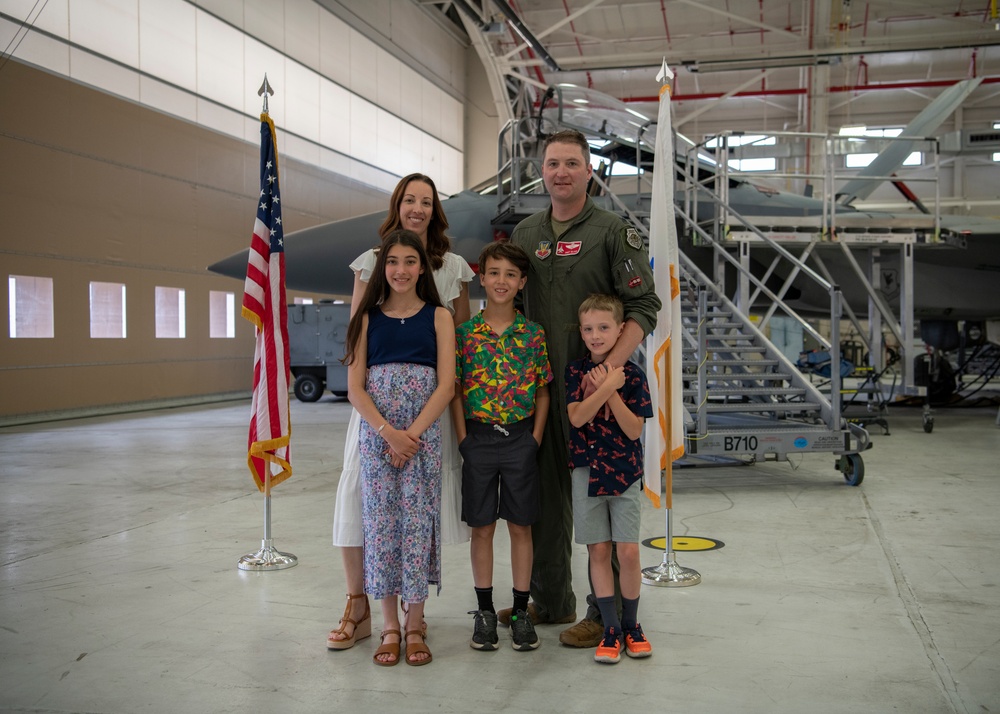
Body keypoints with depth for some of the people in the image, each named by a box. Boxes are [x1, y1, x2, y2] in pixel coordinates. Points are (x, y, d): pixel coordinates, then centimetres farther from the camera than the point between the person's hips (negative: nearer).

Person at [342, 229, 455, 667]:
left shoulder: (438, 316, 4)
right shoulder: (368, 318, 8)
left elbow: (446, 385, -3)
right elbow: (355, 388, 1)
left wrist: (412, 434, -12)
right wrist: (388, 432, -12)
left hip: (424, 435, -1)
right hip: (376, 435, 1)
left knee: (417, 522, -1)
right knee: (380, 521, 2)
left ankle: (415, 627, 12)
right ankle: (390, 626, 14)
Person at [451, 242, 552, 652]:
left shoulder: (533, 334, 1)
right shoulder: (465, 333, 0)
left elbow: (542, 391, 5)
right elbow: (456, 391, 2)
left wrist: (536, 437, -4)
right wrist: (464, 438, -5)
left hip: (520, 438, 0)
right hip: (479, 437, 0)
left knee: (520, 525, 7)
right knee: (481, 527, 7)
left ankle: (521, 612, 17)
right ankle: (484, 612, 19)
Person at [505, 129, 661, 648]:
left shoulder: (614, 232, -3)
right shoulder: (525, 234, 13)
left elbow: (644, 308, -9)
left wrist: (609, 366, -21)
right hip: (539, 384, 5)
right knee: (545, 493, 13)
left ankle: (606, 613, 10)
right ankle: (550, 600, 27)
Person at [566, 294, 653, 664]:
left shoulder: (632, 374, -3)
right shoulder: (576, 370, 0)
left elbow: (634, 429, -9)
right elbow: (576, 417, -13)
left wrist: (610, 391, -17)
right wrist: (606, 385, -20)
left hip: (625, 471, -1)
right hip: (587, 470, 1)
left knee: (628, 551, -1)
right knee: (599, 551, 4)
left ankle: (631, 624, 18)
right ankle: (611, 628, 14)